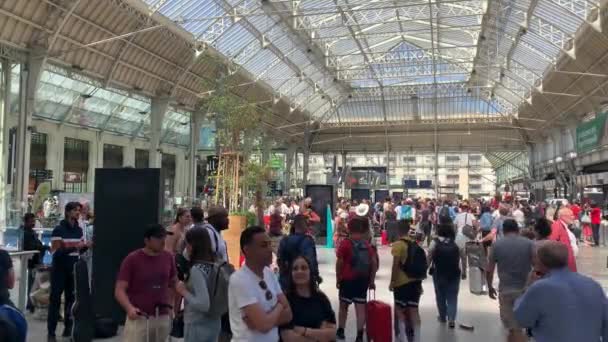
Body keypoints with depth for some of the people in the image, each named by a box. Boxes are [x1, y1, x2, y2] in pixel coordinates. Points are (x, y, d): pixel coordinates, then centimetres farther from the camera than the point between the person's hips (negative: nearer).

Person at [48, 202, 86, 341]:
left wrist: (85, 246, -3)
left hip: (73, 270, 5)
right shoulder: (58, 230, -11)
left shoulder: (79, 230, 8)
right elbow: (55, 252, -18)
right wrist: (74, 247, -27)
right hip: (60, 270, -5)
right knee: (55, 299, 0)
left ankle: (68, 328, 17)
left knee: (71, 298, 8)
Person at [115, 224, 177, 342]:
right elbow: (119, 290, -12)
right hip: (139, 318, -4)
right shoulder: (132, 259, -10)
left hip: (163, 318, 4)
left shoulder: (168, 257, 2)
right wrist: (130, 308, -27)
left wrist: (169, 304, 11)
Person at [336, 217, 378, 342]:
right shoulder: (367, 245, 5)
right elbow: (374, 263, 3)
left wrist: (338, 279, 1)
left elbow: (339, 263, -9)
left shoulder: (345, 244, -7)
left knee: (344, 306, 13)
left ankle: (340, 331, 22)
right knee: (361, 307, 3)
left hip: (347, 280, -2)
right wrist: (371, 280, 10)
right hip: (363, 280, 3)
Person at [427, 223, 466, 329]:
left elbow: (429, 258, -5)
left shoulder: (435, 242, -7)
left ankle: (443, 317, 27)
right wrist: (464, 272, 12)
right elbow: (463, 258, 1)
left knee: (440, 296, 16)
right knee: (452, 297, 8)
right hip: (454, 274, 1)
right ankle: (451, 318, -4)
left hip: (439, 274, -1)